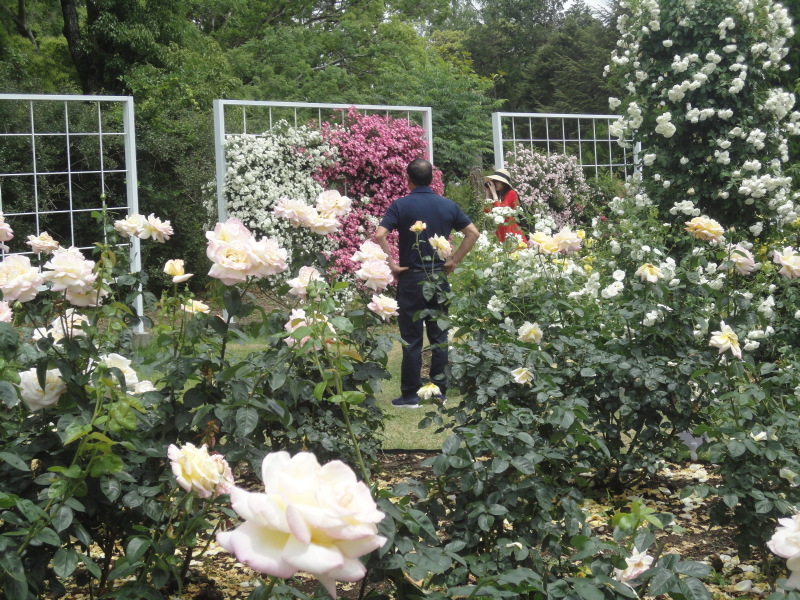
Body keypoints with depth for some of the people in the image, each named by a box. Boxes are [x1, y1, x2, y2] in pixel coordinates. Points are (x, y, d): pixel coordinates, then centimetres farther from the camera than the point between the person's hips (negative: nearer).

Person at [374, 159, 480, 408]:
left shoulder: (401, 206, -8)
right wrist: (453, 260, 6)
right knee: (439, 336, 10)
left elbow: (379, 236, -18)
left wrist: (391, 264, -9)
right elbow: (473, 233, 5)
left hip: (411, 278, -3)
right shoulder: (448, 206, 3)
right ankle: (440, 391, 15)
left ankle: (410, 395, 5)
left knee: (411, 339, 2)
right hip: (439, 277, 3)